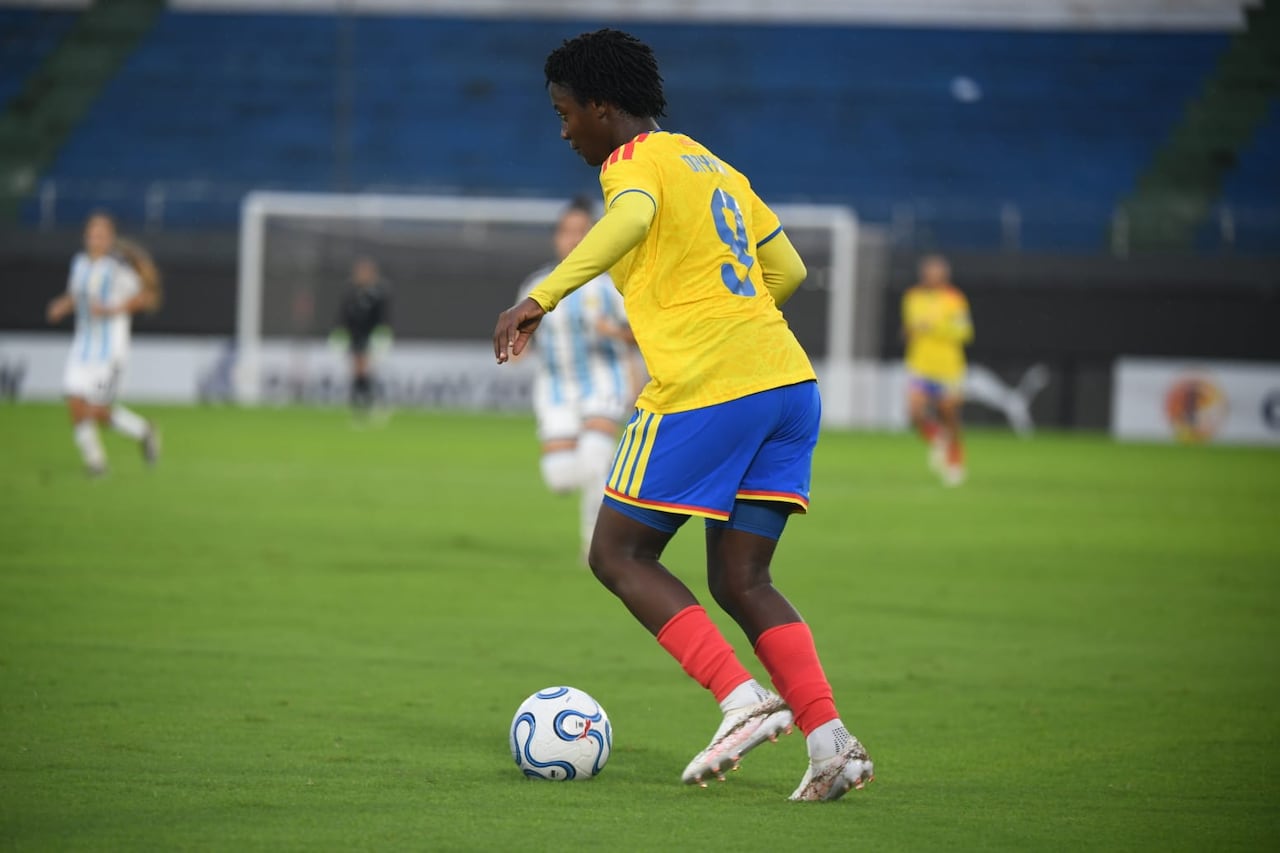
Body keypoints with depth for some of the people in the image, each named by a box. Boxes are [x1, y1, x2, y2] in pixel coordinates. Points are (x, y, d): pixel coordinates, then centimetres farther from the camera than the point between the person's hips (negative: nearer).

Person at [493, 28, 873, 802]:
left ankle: (744, 700, -10)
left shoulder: (634, 161, -2)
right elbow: (787, 270, 28)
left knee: (617, 555, 6)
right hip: (788, 384, 8)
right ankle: (831, 742, -7)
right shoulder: (713, 167, 23)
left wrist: (542, 298, -34)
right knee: (740, 582, 11)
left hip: (703, 391, -8)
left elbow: (630, 219, -27)